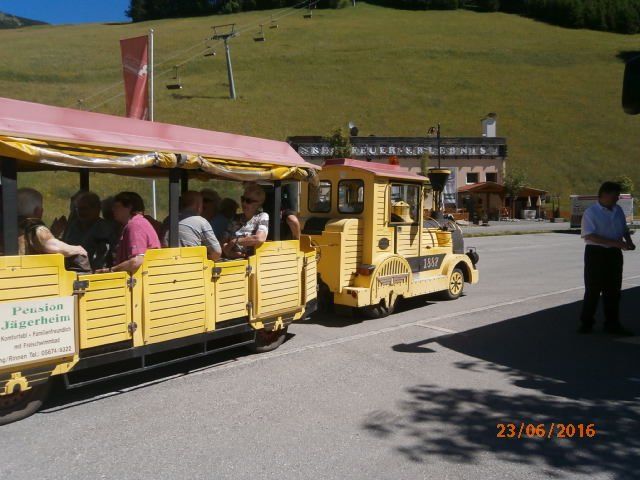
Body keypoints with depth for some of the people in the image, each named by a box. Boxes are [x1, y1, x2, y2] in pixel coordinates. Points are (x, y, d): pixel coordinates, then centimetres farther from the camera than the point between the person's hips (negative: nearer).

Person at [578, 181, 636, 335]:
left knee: (613, 290, 10)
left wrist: (629, 242, 0)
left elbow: (624, 229, 22)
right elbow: (590, 235, -20)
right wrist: (615, 242, -25)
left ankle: (612, 324, 20)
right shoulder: (591, 212, -11)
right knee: (593, 290, 0)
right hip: (596, 253, -6)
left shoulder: (618, 210, 9)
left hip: (614, 254, 6)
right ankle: (586, 323, 12)